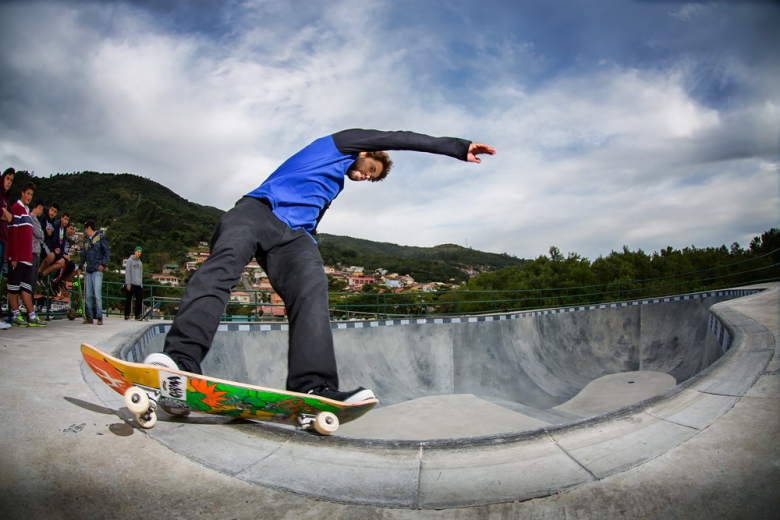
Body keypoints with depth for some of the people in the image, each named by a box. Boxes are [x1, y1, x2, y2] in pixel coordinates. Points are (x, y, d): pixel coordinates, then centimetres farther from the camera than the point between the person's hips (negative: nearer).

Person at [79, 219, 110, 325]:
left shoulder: (100, 237, 1)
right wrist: (80, 267, 13)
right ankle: (89, 317, 9)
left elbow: (107, 251, -4)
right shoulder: (86, 240, 18)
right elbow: (83, 255, 21)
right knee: (87, 295, 4)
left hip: (97, 270, -6)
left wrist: (103, 264, -13)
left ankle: (99, 317, -8)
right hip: (88, 271, 6)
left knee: (97, 294, -11)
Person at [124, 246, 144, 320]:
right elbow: (127, 272, -8)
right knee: (129, 299, 0)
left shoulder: (140, 262, 14)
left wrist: (141, 283, 8)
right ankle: (127, 315, 7)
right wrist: (128, 283, -13)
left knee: (139, 298, 4)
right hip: (131, 283, -6)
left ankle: (137, 314, 12)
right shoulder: (130, 260, -3)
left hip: (138, 284, 6)